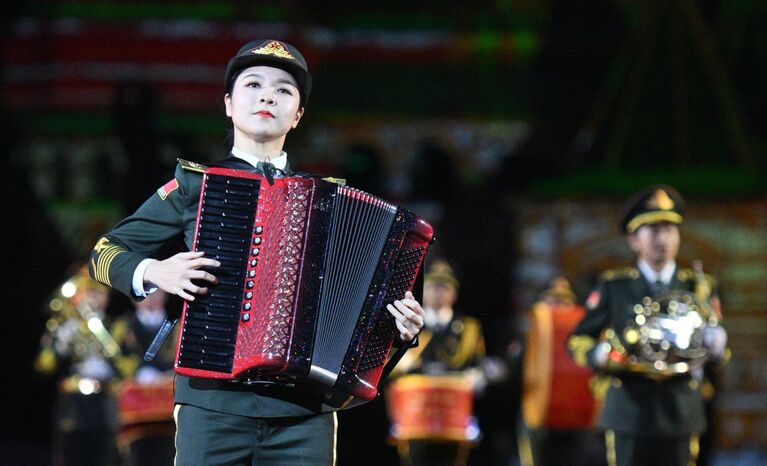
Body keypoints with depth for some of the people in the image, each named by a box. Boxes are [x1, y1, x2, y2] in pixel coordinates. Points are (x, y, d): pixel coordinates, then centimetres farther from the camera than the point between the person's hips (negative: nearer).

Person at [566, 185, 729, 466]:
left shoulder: (699, 286, 11)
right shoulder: (614, 287, 6)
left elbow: (718, 352, 11)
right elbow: (577, 342, 9)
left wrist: (716, 345, -14)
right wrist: (602, 354, -13)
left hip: (680, 412, 2)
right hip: (629, 410, -2)